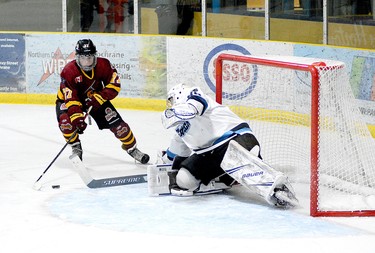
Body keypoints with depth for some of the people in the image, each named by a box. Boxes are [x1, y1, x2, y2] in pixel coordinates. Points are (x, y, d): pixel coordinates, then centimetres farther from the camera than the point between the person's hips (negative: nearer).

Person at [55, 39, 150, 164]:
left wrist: (98, 98, -31)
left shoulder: (103, 65, -22)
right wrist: (77, 117, -45)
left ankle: (132, 148, 11)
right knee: (65, 121, -30)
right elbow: (70, 98, -34)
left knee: (115, 122, -8)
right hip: (68, 98, -2)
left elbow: (114, 85, -18)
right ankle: (76, 148, -4)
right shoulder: (69, 71, -31)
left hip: (96, 98, 2)